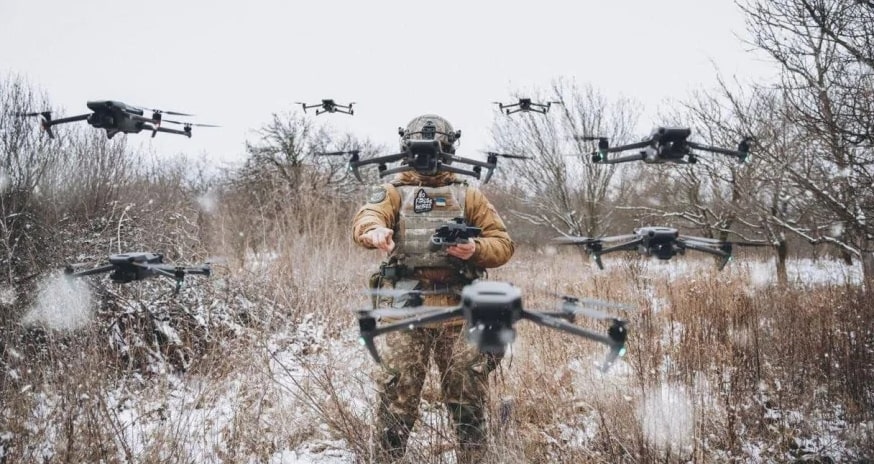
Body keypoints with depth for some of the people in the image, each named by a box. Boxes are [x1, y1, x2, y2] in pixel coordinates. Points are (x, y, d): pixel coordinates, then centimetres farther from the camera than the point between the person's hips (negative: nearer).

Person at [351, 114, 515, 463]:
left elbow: (503, 244, 10)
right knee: (395, 397, 1)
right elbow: (366, 217, -13)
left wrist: (475, 249, -12)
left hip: (459, 314, 1)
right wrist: (374, 230, -38)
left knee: (468, 399, 9)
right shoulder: (393, 191, 9)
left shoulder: (468, 195, 12)